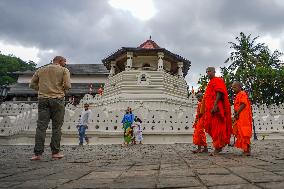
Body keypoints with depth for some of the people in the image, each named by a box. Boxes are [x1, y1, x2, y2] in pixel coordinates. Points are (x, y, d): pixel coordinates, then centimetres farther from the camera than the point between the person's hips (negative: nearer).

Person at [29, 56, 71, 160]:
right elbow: (67, 85, -8)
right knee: (56, 127, 2)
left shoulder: (40, 70, 17)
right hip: (57, 98, -3)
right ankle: (55, 152, 5)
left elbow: (32, 84, 15)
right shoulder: (64, 70, 4)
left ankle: (38, 153, -1)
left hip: (43, 99, 4)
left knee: (41, 126, 2)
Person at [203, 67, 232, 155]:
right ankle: (219, 145, 14)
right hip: (210, 108, 9)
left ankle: (218, 147, -11)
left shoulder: (218, 80, 1)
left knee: (216, 127, -12)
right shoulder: (210, 83, 28)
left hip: (215, 107, -9)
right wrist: (205, 107, 21)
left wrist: (215, 105, -25)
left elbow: (219, 93, -14)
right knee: (211, 127, 7)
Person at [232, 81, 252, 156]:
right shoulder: (237, 95, 23)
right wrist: (235, 114, 10)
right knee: (240, 133, 9)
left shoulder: (242, 93, -5)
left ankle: (247, 150, -11)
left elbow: (243, 104, -16)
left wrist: (237, 113, -18)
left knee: (244, 133, -12)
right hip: (238, 117, 10)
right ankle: (246, 149, 14)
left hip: (243, 116, -10)